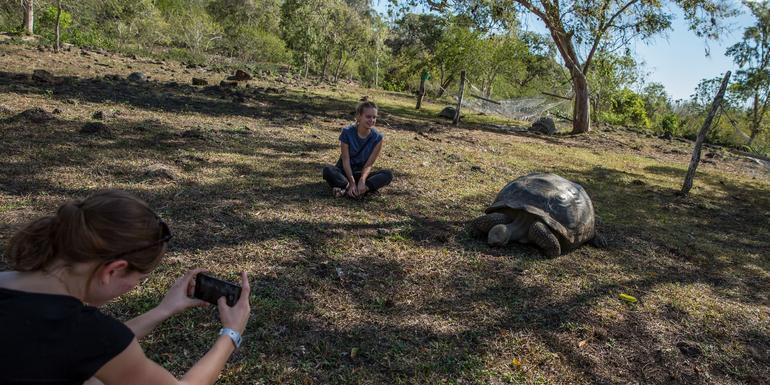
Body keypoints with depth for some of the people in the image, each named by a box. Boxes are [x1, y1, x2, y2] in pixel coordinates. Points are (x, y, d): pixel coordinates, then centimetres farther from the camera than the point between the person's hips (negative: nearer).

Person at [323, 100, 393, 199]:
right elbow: (345, 160, -17)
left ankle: (346, 188, -37)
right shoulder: (347, 132, -15)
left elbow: (369, 164, -13)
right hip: (344, 171, -2)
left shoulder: (377, 138, -11)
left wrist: (362, 180, -32)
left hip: (361, 173, 2)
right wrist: (352, 183, -29)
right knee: (328, 170, -33)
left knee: (388, 174, -24)